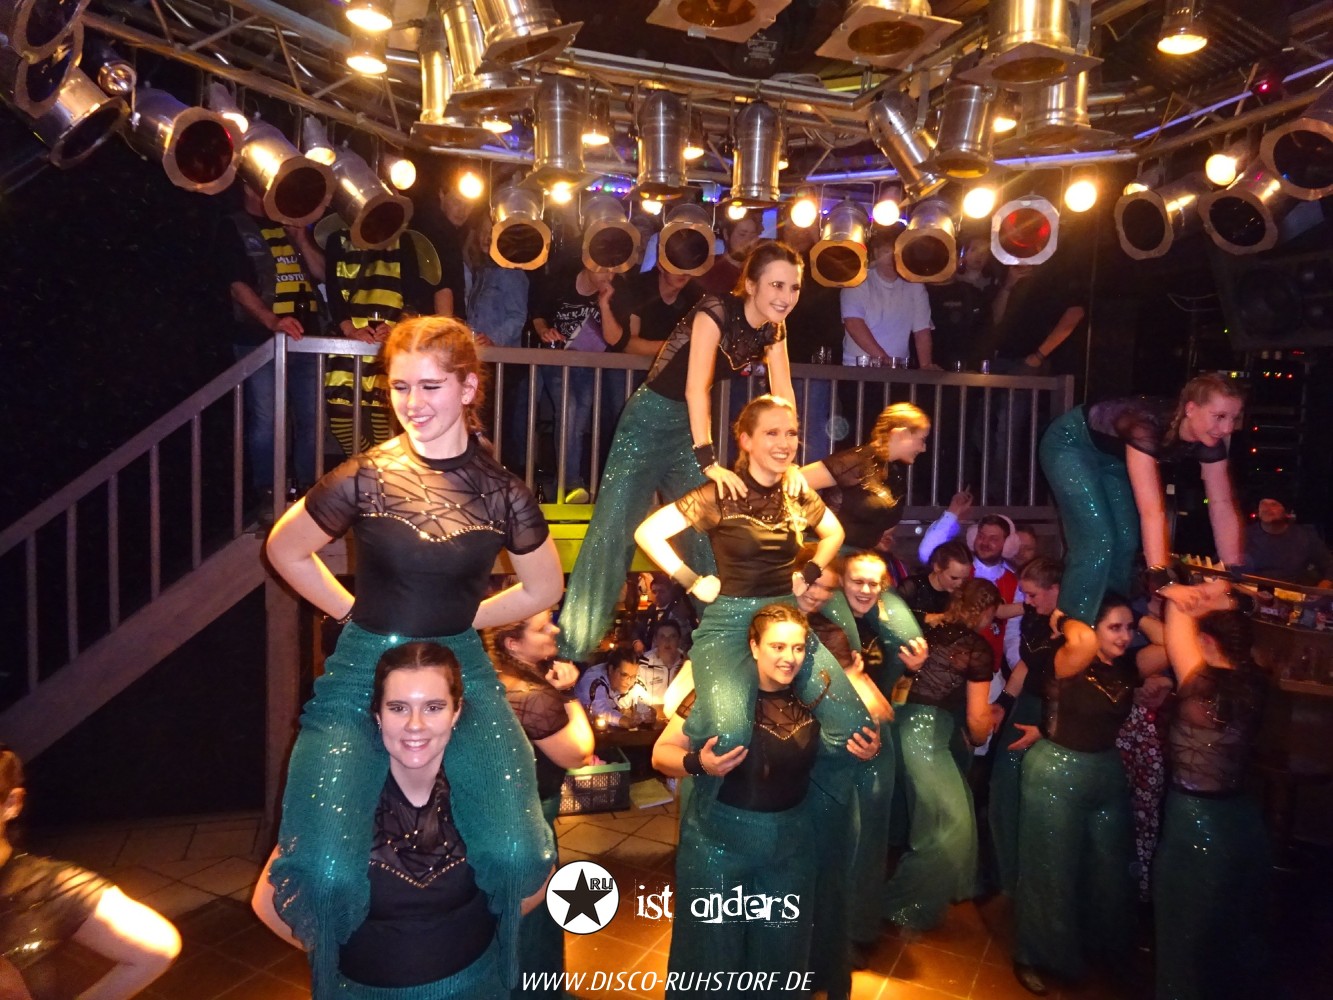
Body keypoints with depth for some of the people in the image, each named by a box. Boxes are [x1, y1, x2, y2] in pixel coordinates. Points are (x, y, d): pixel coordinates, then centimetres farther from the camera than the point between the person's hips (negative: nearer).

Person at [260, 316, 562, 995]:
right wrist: (356, 611, 4)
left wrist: (457, 620, 7)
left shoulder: (502, 494, -4)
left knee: (516, 854, -16)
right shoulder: (364, 479, -7)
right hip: (362, 674, 0)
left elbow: (543, 589, 11)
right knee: (329, 872, -16)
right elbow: (286, 551, 8)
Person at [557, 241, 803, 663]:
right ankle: (570, 648, -2)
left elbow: (783, 399, -2)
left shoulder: (772, 331, 0)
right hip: (651, 419, -7)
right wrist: (709, 461, -37)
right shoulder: (715, 311, -21)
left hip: (692, 425, 7)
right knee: (614, 529, -8)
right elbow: (696, 387, -29)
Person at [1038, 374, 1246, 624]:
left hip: (1111, 455, 8)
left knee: (1126, 542, 6)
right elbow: (1151, 509, -45)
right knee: (1097, 541, -16)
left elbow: (1222, 506, -13)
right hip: (1071, 444, -7)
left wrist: (1235, 572, -16)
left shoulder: (1209, 442, -18)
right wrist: (1159, 577, -49)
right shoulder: (1148, 426, -40)